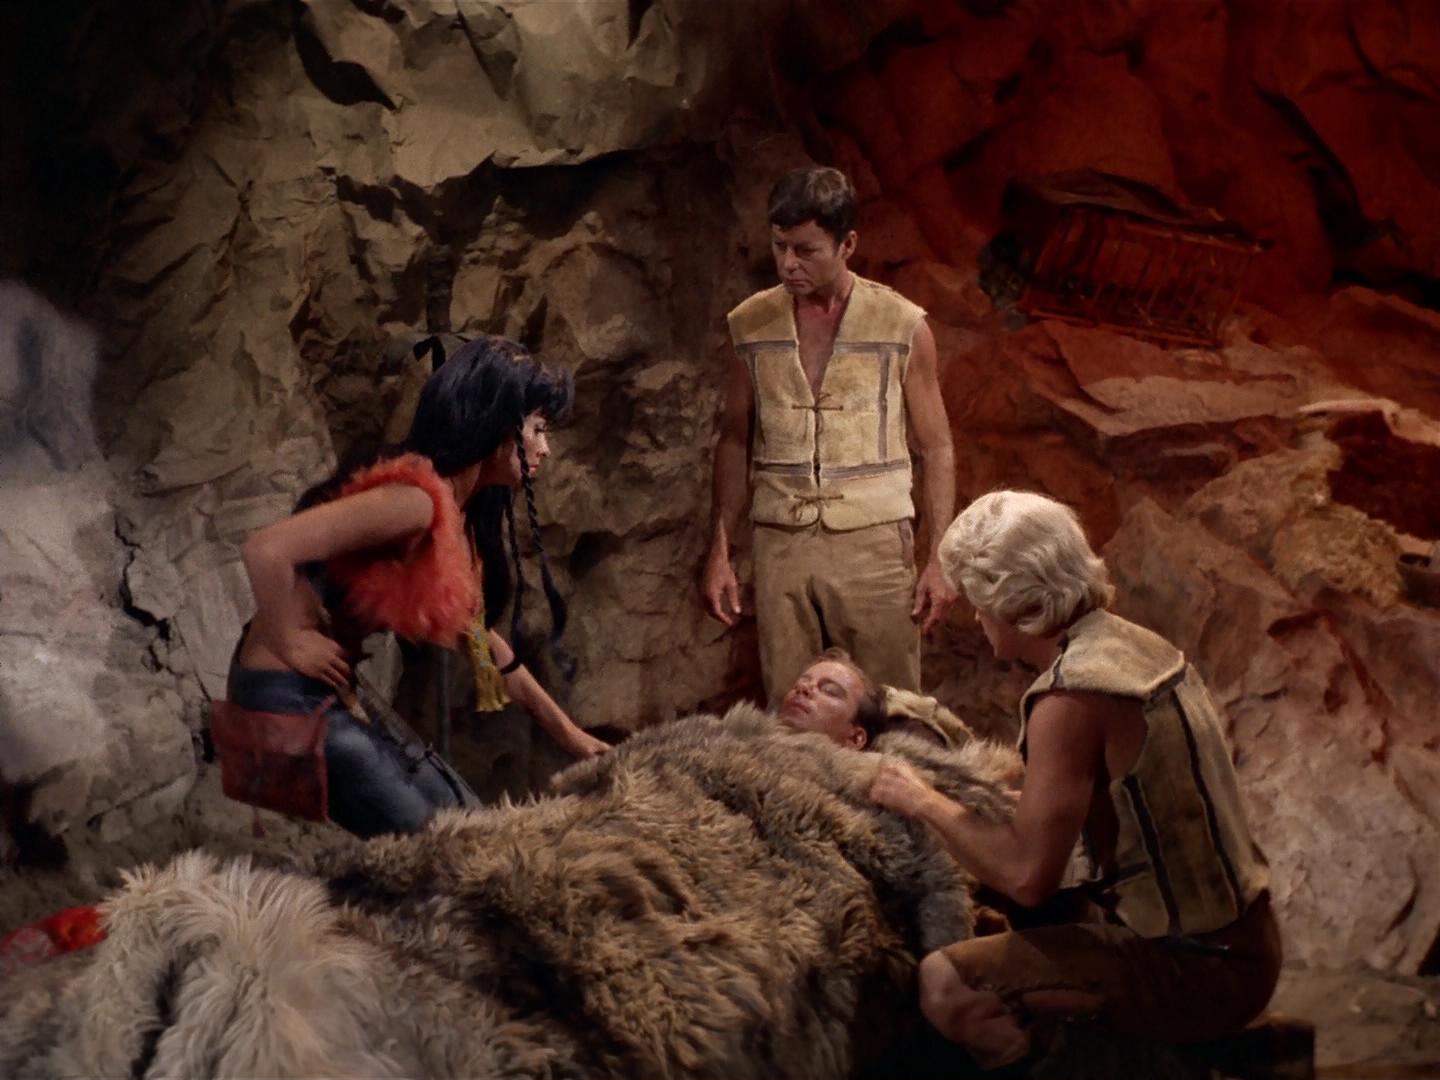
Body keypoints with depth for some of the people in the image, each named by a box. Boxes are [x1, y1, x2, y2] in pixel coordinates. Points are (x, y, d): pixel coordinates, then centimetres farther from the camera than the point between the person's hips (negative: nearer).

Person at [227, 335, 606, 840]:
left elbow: (476, 633, 19)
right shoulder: (416, 498, -24)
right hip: (290, 694, -10)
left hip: (332, 693, 10)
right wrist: (290, 645, -19)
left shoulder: (451, 515, 7)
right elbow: (265, 550, -34)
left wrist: (565, 730, 21)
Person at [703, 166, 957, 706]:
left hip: (873, 541, -2)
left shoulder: (903, 326, -2)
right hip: (780, 545, 2)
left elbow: (935, 448, 2)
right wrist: (719, 551, 6)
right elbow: (734, 442, 12)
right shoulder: (750, 326, 5)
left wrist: (939, 559, -4)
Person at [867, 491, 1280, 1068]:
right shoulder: (1132, 642, 5)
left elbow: (1028, 874, -23)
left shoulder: (1072, 698, -22)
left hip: (1198, 970, -9)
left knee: (946, 981, -17)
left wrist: (924, 802, -9)